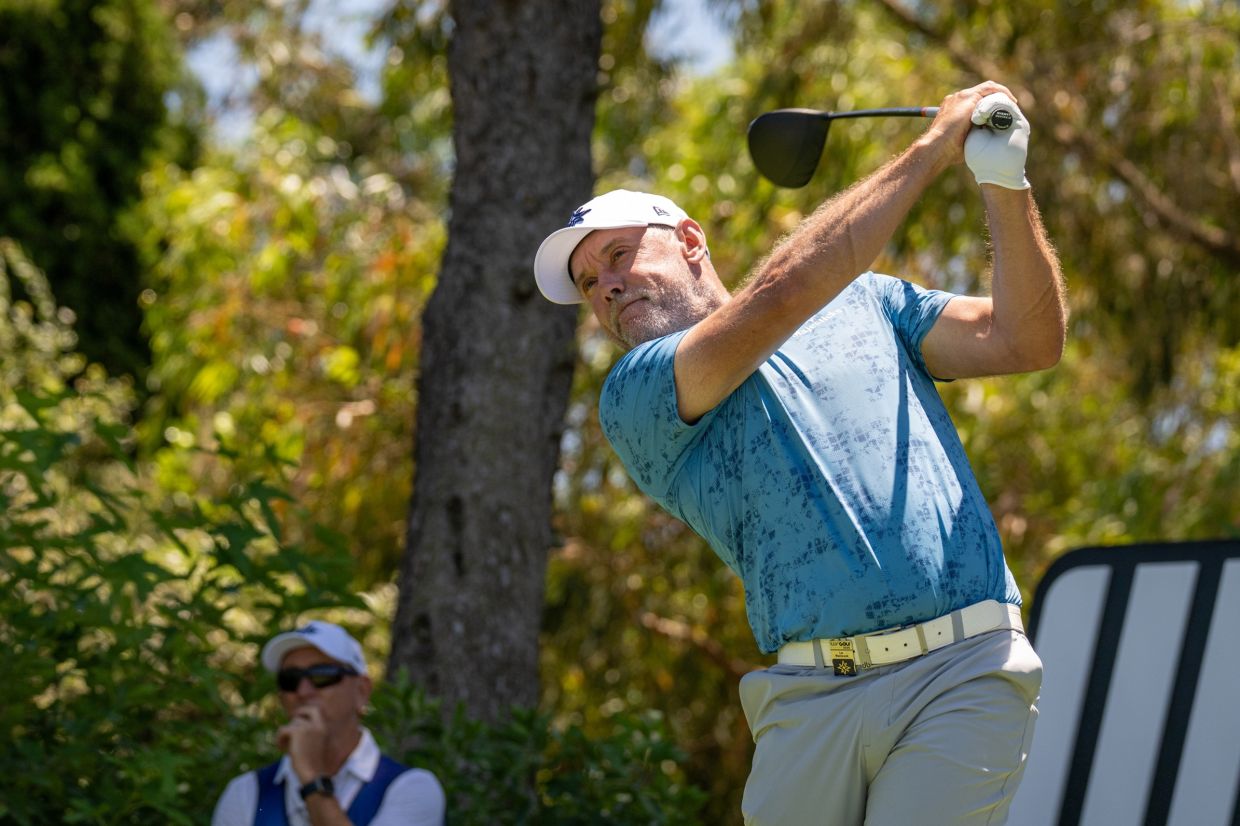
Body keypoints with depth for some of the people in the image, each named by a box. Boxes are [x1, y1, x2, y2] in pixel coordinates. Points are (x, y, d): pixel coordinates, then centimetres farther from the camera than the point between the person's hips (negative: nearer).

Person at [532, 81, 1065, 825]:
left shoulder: (866, 303, 21)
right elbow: (781, 292, -5)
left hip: (963, 674, 0)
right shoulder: (635, 398, 8)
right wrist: (932, 149, -1)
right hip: (812, 699, 0)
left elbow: (1028, 340, 10)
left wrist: (1006, 183, -4)